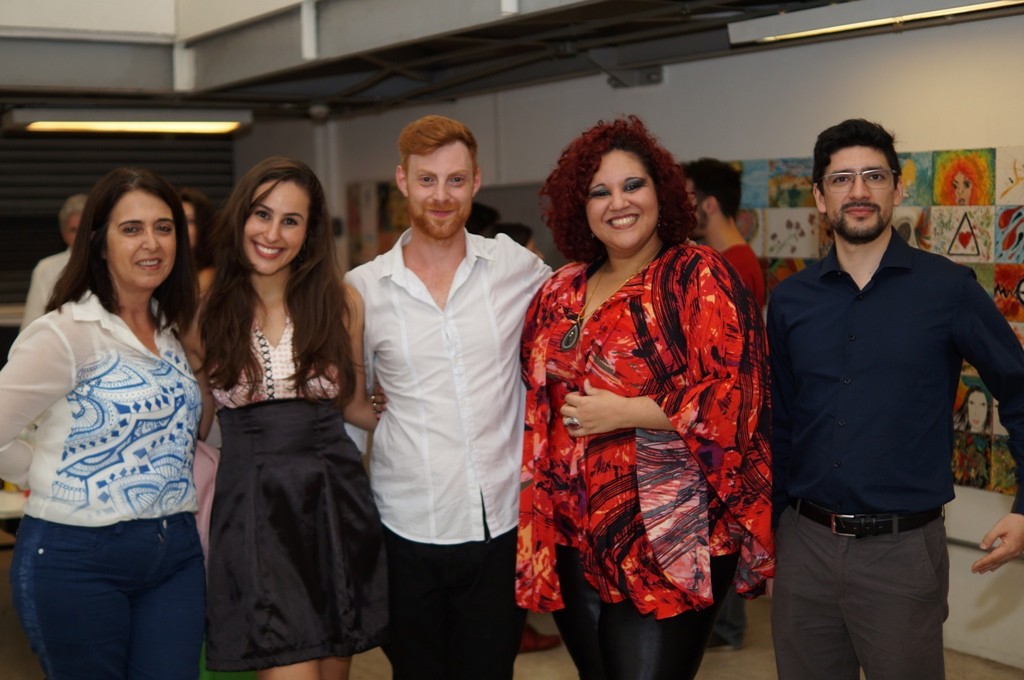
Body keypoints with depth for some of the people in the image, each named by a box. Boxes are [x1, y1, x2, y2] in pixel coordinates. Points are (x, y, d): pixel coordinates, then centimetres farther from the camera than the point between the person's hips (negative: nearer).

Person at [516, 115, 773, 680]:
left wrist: (621, 411, -15)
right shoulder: (562, 291, 11)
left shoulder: (699, 277, -7)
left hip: (669, 546, -6)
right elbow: (538, 400, 22)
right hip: (575, 542, 6)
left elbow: (733, 397, -16)